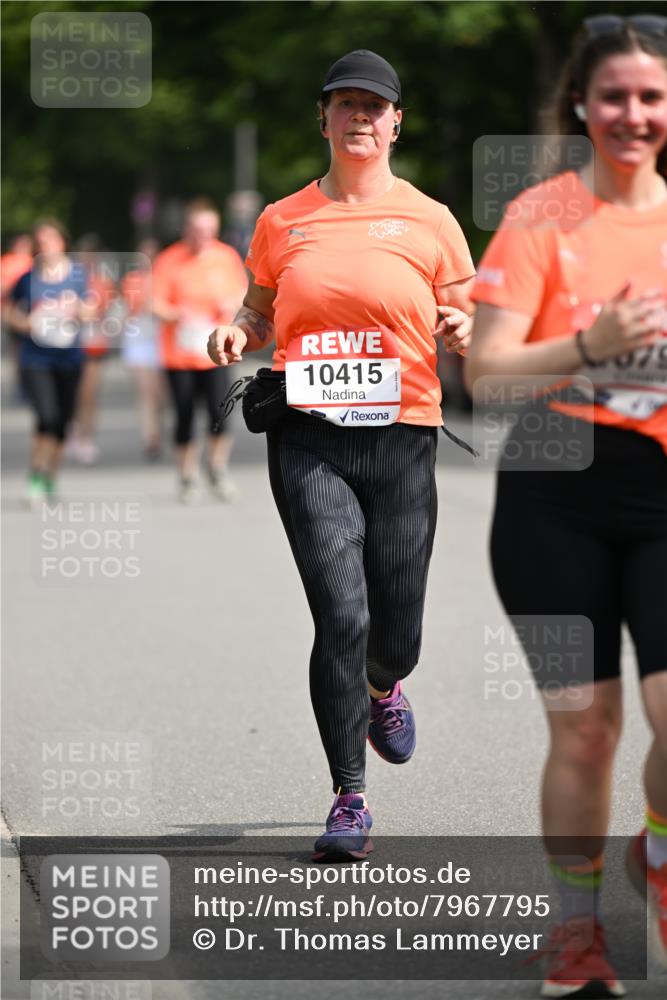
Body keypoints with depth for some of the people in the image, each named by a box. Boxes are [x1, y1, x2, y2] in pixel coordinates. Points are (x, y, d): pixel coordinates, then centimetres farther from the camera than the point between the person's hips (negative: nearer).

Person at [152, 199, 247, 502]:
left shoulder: (227, 257, 4)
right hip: (179, 354, -1)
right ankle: (187, 478, 20)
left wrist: (232, 305, -8)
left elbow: (242, 295, 15)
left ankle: (217, 468, 9)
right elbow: (157, 305, -6)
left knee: (219, 410, -14)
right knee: (184, 418, 3)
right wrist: (179, 314, -25)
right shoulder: (168, 260, -4)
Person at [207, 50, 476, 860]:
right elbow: (261, 310, 20)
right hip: (308, 437, 0)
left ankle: (384, 687, 45)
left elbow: (463, 318, 12)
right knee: (341, 617, -13)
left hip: (401, 436, 0)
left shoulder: (428, 219, 6)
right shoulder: (282, 220, 9)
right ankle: (349, 799, -2)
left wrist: (463, 330, -11)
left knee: (395, 632, 5)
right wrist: (235, 334, -2)